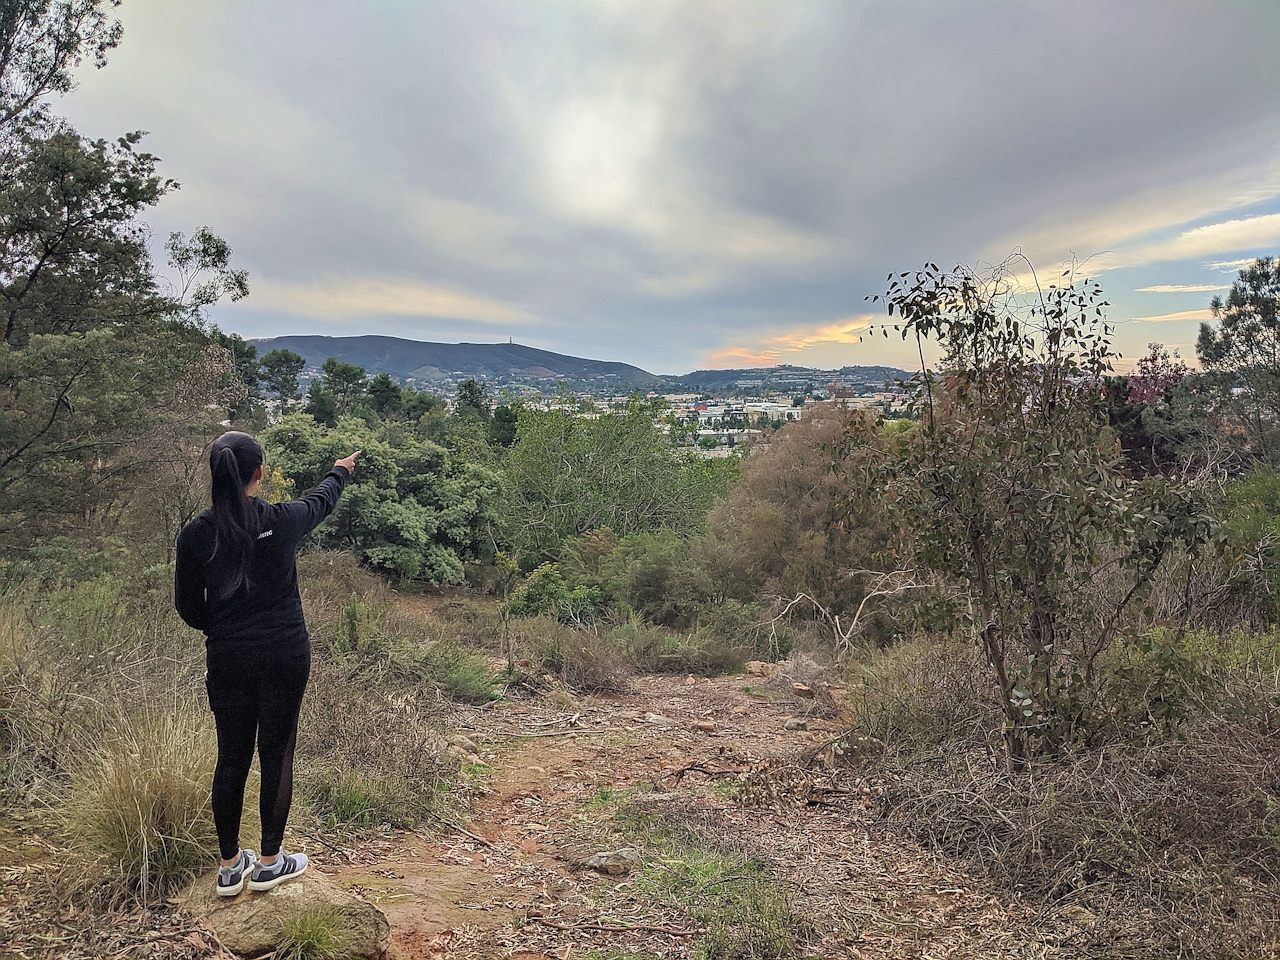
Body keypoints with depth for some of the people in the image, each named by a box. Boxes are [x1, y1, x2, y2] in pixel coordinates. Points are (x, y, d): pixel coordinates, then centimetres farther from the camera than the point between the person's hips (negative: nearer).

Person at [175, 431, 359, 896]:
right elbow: (321, 500, 12)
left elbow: (187, 605, 2)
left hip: (226, 660, 2)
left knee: (231, 758, 13)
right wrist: (340, 472, 33)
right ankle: (269, 863, 21)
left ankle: (230, 866, 26)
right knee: (276, 754, 9)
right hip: (285, 657, -2)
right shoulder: (282, 521, -11)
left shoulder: (195, 534, -7)